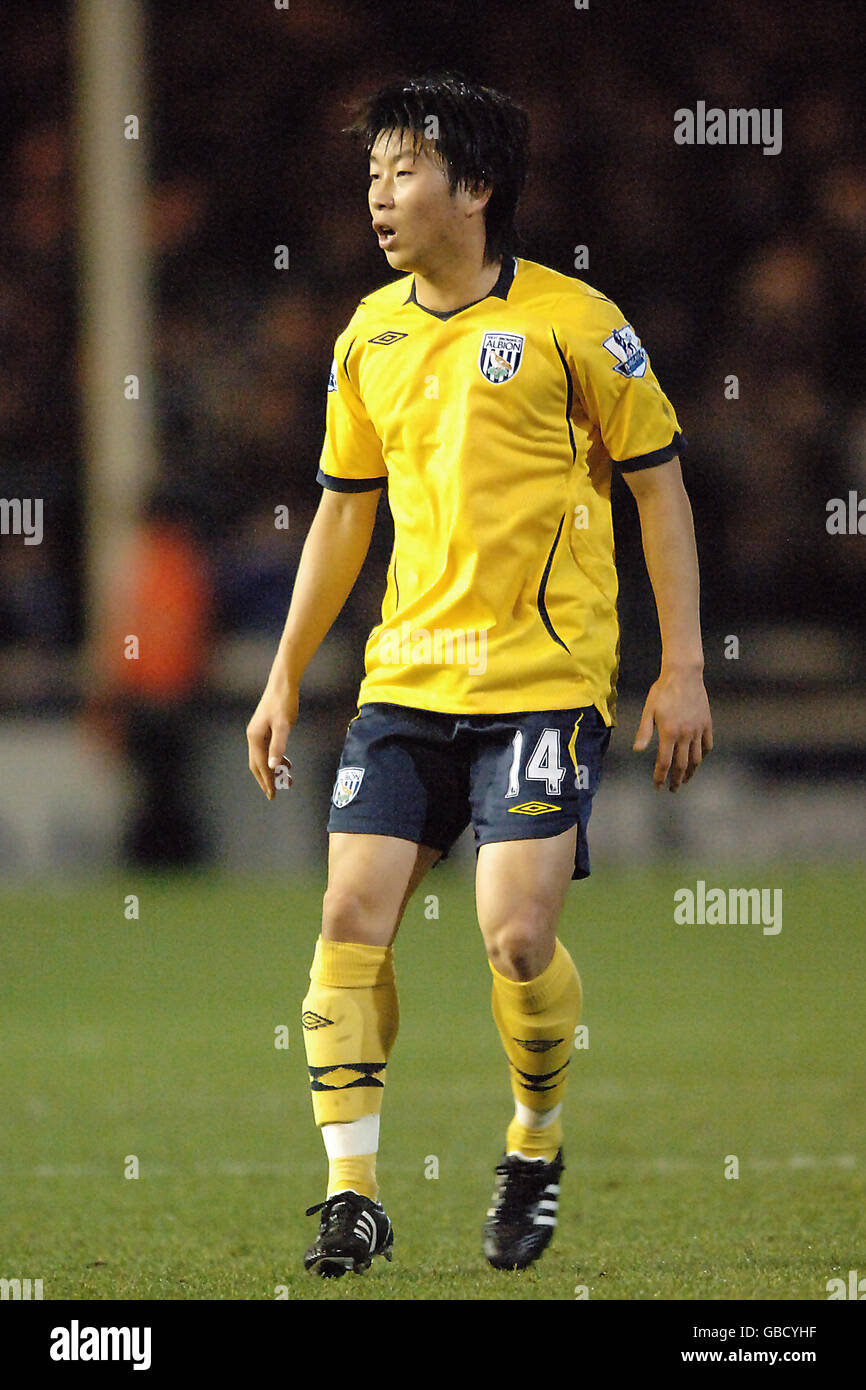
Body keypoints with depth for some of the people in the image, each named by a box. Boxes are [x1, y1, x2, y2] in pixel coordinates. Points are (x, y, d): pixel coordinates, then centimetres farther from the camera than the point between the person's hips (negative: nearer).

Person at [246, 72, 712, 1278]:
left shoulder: (568, 322, -6)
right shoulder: (370, 338, 10)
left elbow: (658, 482, -1)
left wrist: (682, 668, -5)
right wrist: (285, 680, 17)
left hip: (544, 679, -5)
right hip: (406, 675, 5)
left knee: (516, 934, -14)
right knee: (352, 917, -6)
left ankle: (537, 1147, 13)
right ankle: (353, 1198, 1)